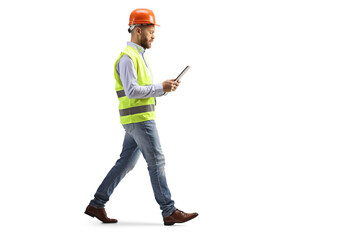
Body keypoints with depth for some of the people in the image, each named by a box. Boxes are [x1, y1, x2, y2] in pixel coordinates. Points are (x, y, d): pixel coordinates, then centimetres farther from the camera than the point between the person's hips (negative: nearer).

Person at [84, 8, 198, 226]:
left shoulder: (139, 56, 19)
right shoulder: (127, 57, -14)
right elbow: (132, 91, -22)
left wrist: (165, 87, 5)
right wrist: (161, 88, -17)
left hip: (141, 119, 10)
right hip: (139, 119, -10)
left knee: (125, 164, 11)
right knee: (157, 162, -6)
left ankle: (97, 205, 16)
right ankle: (170, 212, -1)